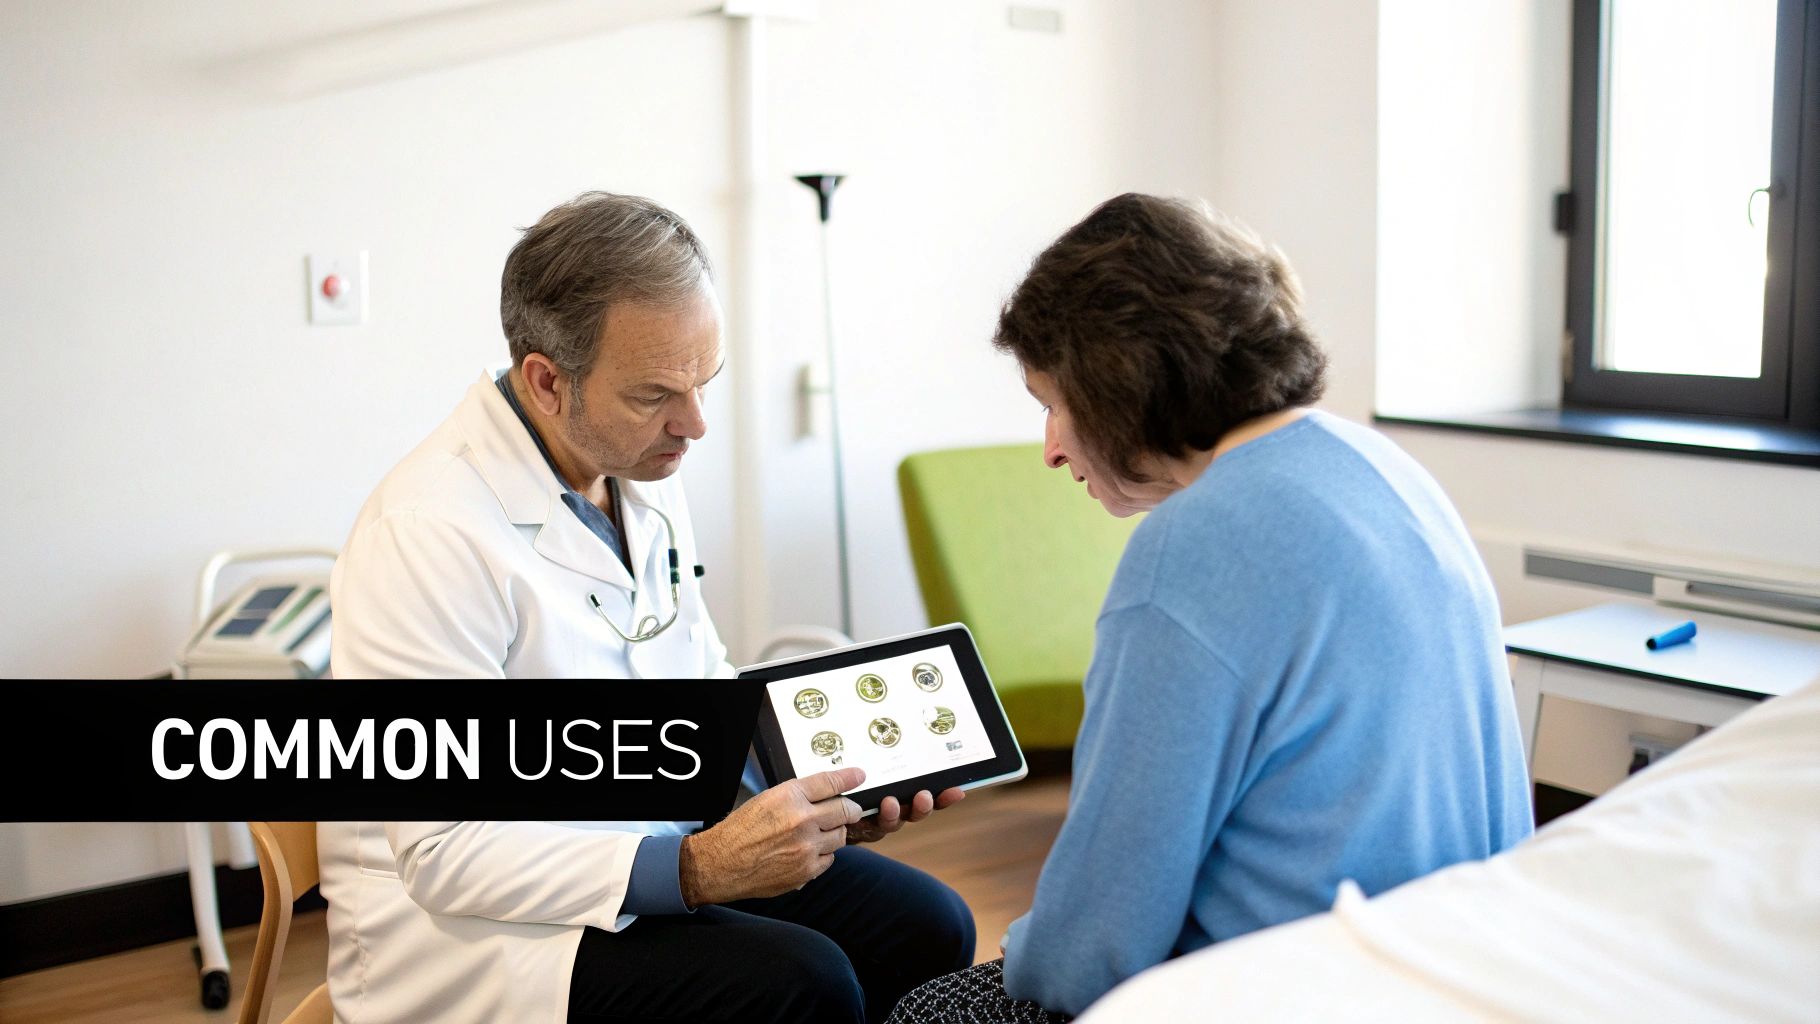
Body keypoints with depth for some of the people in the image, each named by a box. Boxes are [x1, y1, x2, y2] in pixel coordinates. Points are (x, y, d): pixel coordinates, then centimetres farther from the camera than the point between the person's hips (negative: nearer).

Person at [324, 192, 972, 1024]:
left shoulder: (644, 478, 3)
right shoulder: (430, 533, -23)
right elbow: (447, 854, -23)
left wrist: (839, 786, -4)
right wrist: (698, 869, -31)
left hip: (647, 861, 8)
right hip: (461, 926, -7)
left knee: (928, 928, -9)